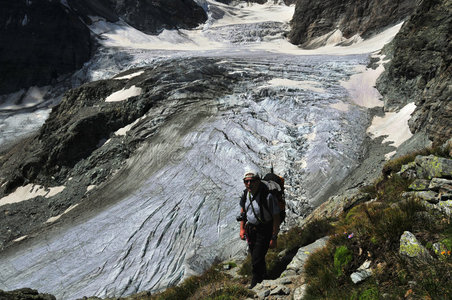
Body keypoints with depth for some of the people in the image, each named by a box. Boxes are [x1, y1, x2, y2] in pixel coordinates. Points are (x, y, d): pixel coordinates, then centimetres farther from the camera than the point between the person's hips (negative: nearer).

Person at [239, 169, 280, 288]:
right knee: (254, 254, 23)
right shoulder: (246, 193, -9)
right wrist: (242, 228, 6)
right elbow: (243, 210, 9)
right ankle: (263, 274, 51)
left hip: (265, 230, -6)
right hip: (251, 228, 6)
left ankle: (256, 285, 22)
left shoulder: (268, 197, -29)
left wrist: (274, 238, -17)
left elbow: (276, 218, -21)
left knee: (256, 260, -4)